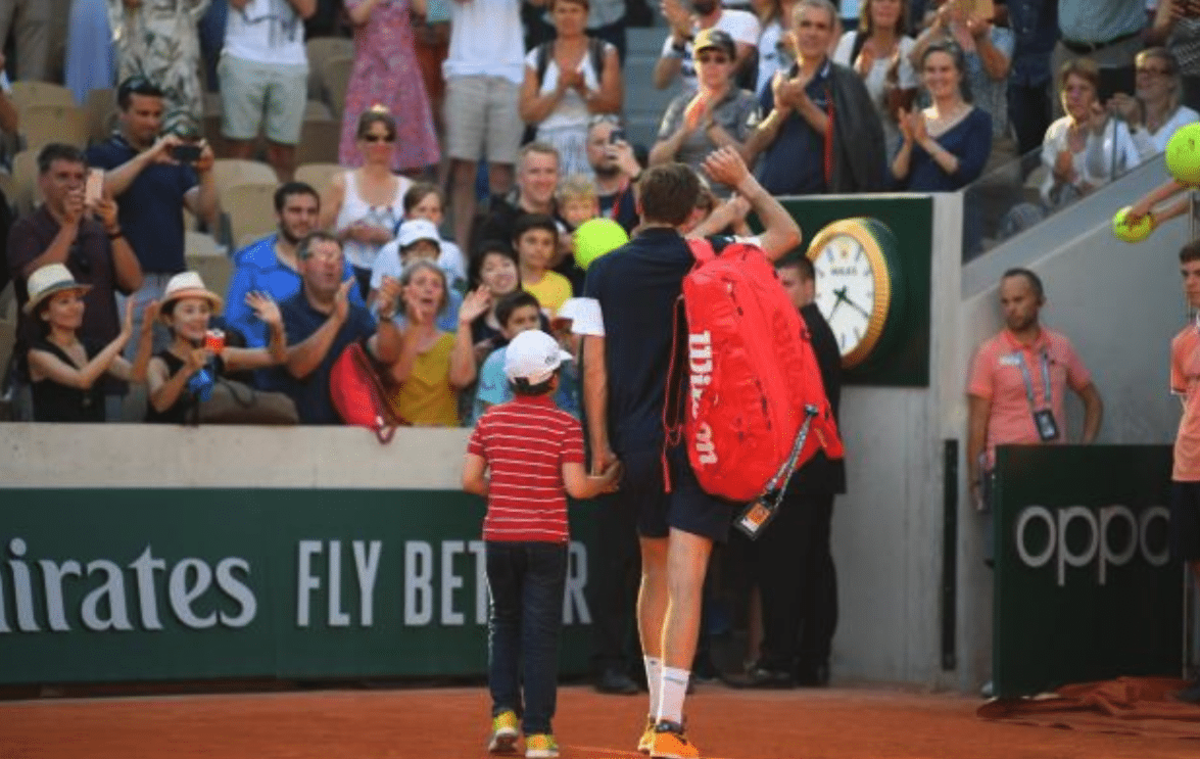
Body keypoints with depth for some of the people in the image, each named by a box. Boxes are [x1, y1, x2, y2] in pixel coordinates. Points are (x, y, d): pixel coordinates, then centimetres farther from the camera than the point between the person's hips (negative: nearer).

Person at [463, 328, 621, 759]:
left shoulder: (491, 420, 2)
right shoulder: (564, 425, -8)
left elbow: (470, 480, 0)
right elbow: (576, 486, -14)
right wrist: (607, 481, 6)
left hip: (499, 536, 3)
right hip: (546, 539, -3)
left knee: (504, 624, 18)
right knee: (541, 633, 1)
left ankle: (504, 713, 5)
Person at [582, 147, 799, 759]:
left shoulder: (606, 271, 1)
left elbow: (594, 364, 1)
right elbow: (788, 234, 10)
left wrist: (600, 444, 8)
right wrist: (745, 182, 21)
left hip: (637, 444, 3)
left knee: (655, 571, 19)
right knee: (685, 580, -8)